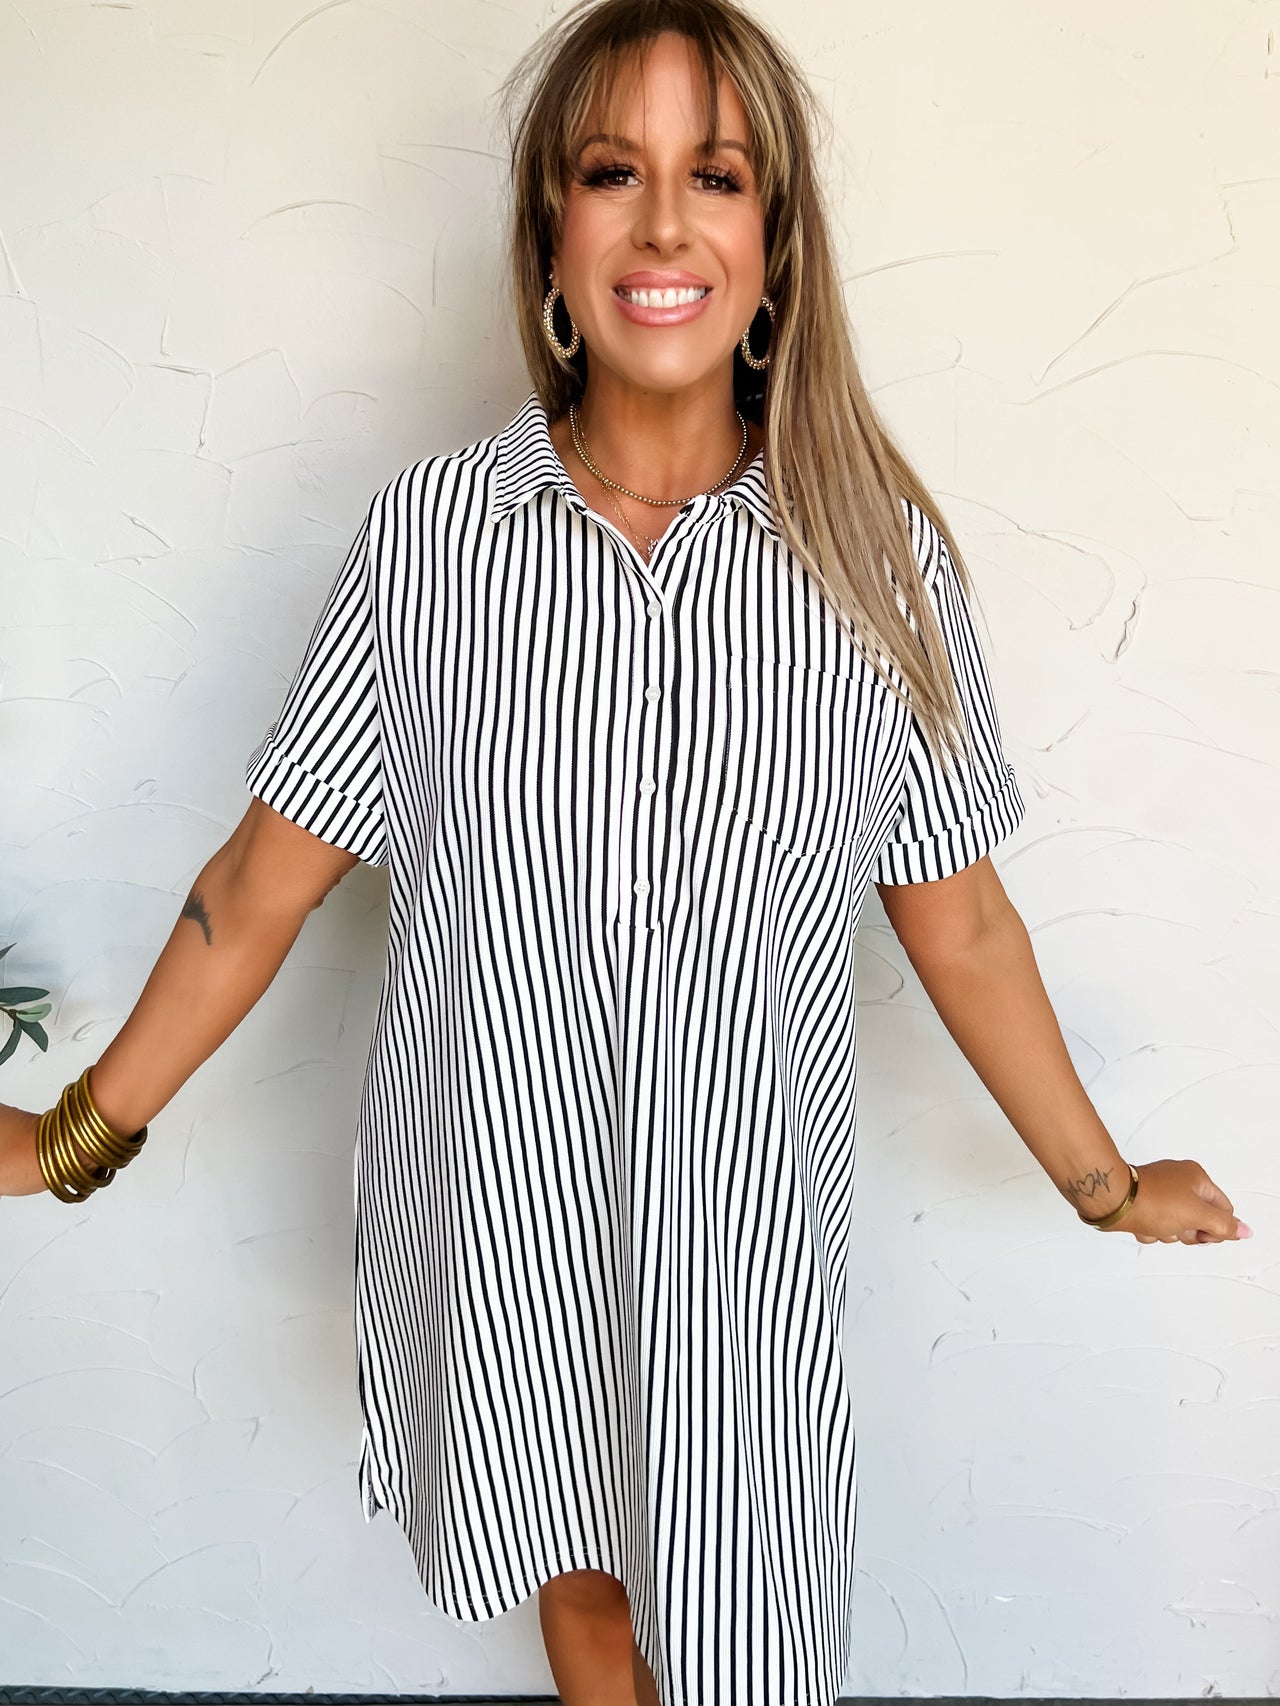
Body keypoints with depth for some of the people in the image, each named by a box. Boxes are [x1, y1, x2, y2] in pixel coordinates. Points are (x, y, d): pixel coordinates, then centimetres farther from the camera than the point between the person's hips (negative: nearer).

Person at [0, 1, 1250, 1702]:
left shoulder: (875, 553, -9)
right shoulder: (429, 531, -9)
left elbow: (958, 921, -1)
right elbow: (267, 877, -2)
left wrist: (1105, 1182, 7)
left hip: (743, 1221, 0)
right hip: (496, 1207, 1)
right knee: (576, 1567, 23)